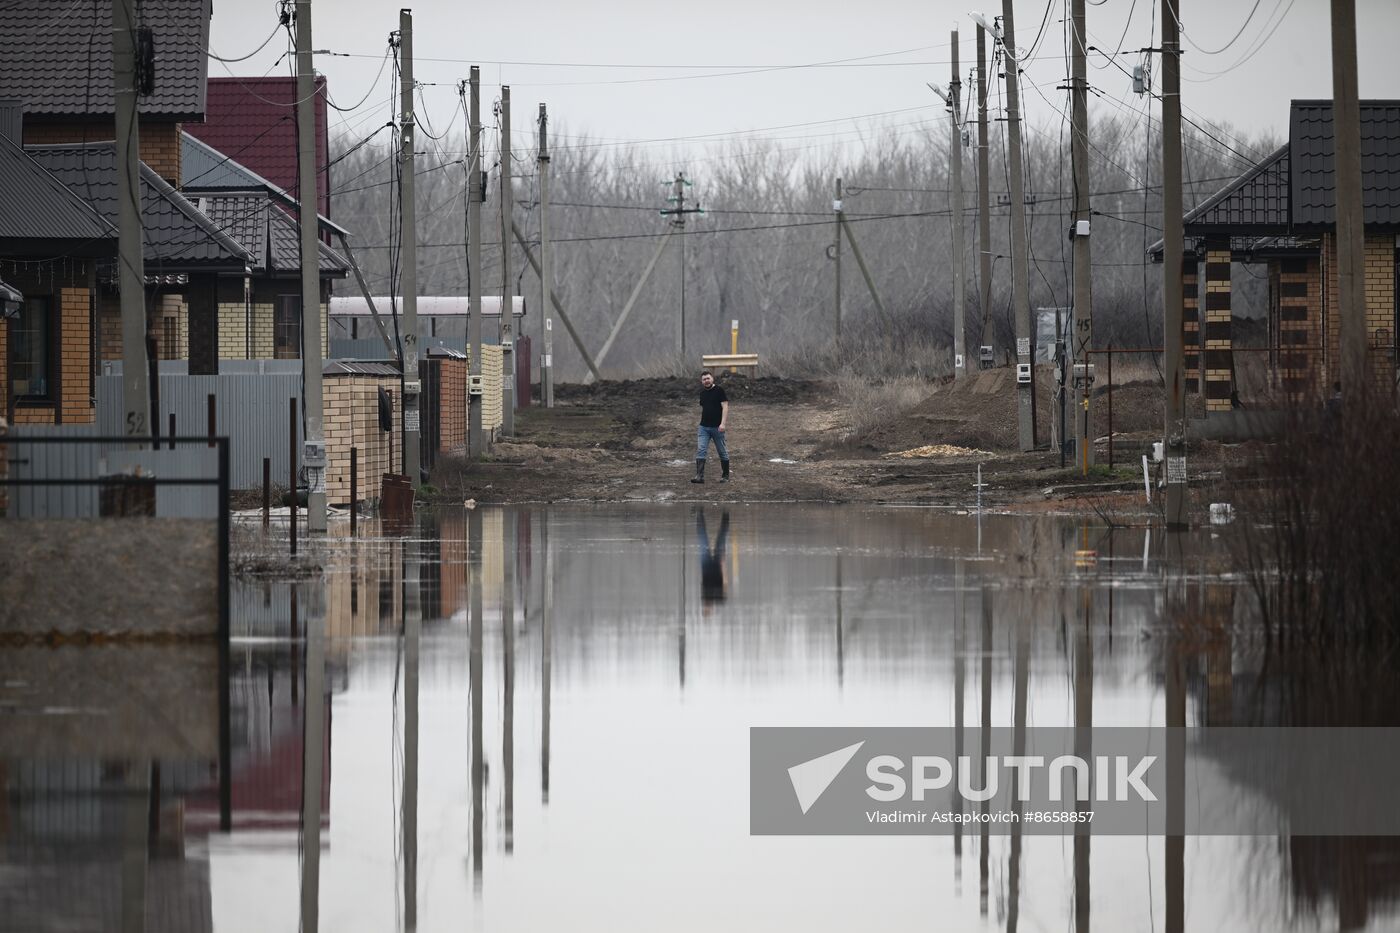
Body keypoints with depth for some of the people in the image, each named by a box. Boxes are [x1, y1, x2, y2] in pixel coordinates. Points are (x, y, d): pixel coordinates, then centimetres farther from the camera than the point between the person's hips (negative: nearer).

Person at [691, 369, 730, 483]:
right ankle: (699, 475, -16)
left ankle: (725, 476, 17)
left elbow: (725, 406, -12)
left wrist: (723, 423, -21)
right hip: (704, 427, 5)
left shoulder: (719, 390, -6)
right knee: (700, 450, -10)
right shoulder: (702, 393, 12)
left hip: (717, 427, -5)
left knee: (722, 452, 6)